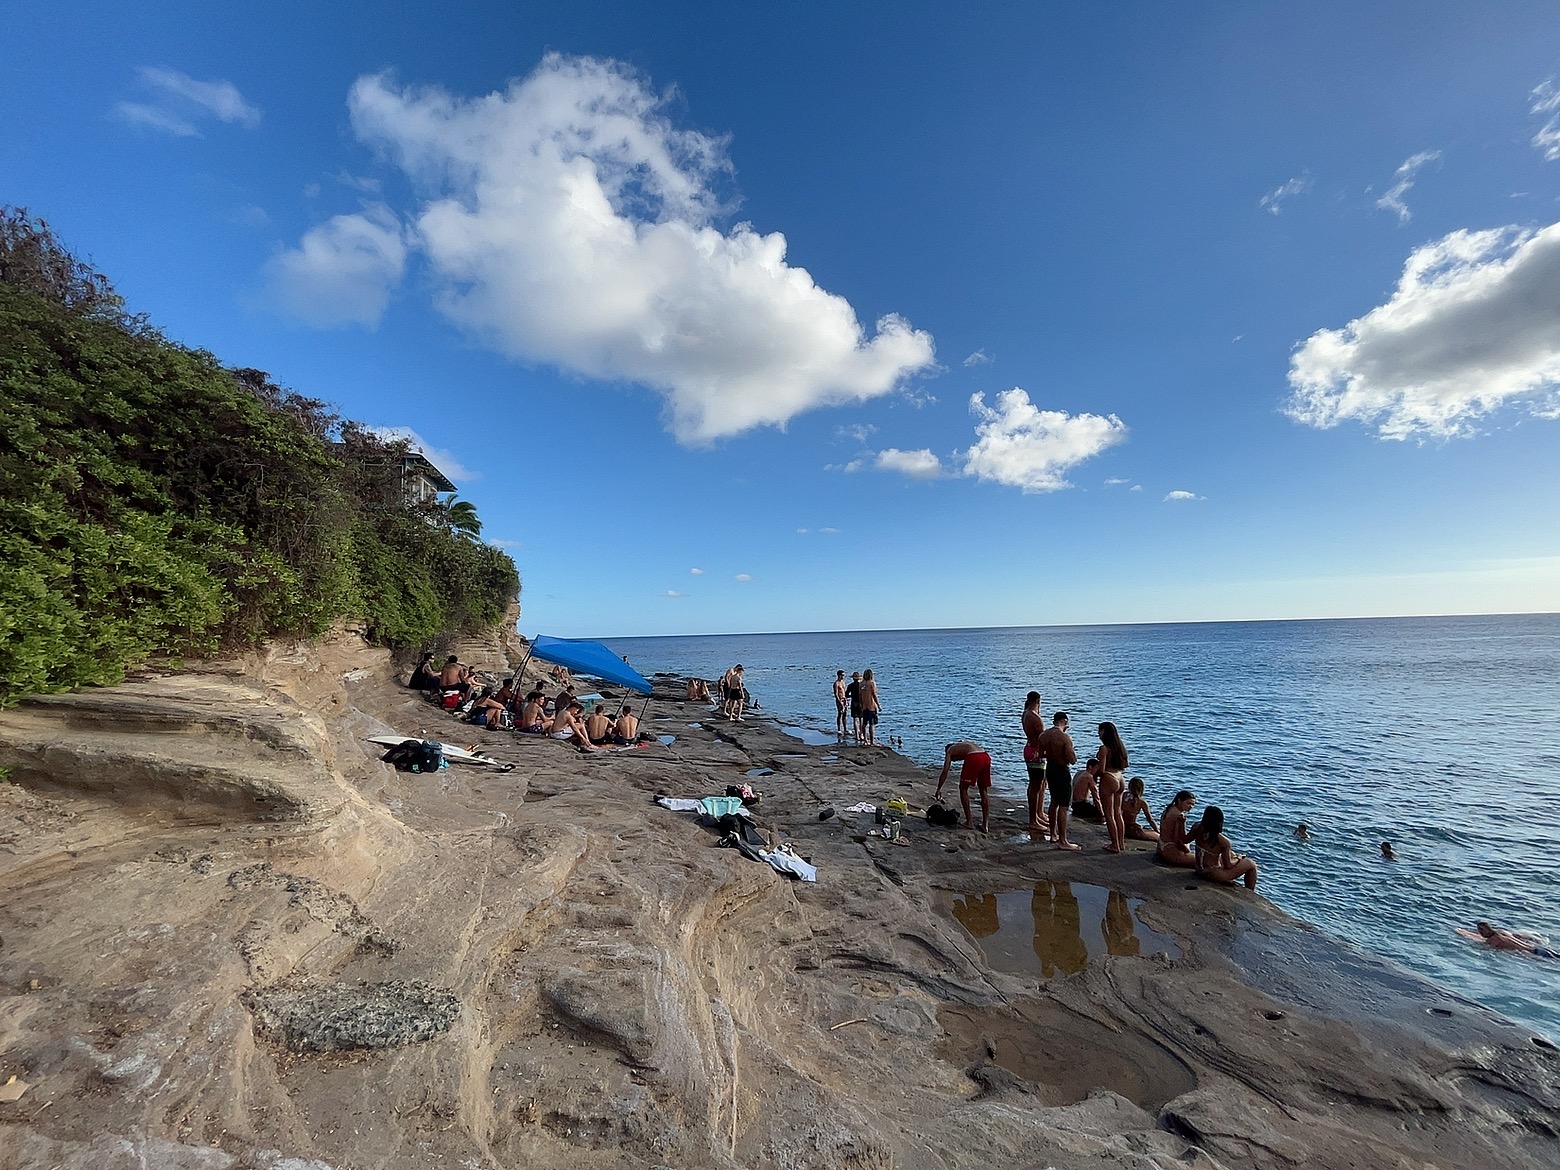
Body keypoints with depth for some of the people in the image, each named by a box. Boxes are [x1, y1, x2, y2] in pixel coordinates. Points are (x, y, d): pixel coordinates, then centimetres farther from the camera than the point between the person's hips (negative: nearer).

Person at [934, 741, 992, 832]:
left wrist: (938, 790, 21)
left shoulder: (949, 750, 23)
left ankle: (969, 822, 11)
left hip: (974, 758, -6)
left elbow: (945, 772, 15)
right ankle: (985, 824, 18)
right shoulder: (965, 743, 39)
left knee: (963, 788, 12)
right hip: (986, 756, 6)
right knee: (983, 791, 19)